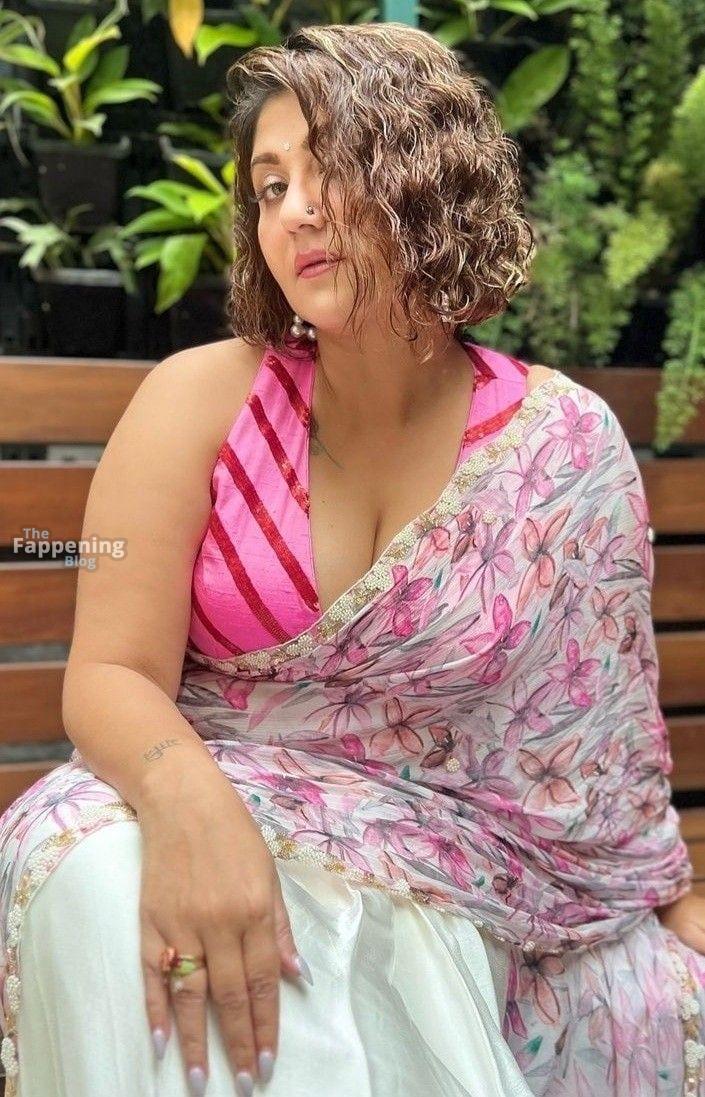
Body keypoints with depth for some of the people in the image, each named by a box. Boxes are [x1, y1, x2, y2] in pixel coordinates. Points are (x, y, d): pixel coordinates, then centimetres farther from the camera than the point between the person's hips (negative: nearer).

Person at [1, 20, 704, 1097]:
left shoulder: (563, 442, -5)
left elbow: (608, 739, 4)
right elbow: (112, 674, -11)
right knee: (101, 877, -32)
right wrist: (188, 799, -33)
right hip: (222, 811, 0)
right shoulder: (198, 400, -7)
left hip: (450, 883, 1)